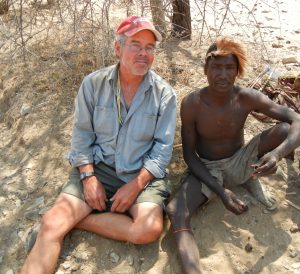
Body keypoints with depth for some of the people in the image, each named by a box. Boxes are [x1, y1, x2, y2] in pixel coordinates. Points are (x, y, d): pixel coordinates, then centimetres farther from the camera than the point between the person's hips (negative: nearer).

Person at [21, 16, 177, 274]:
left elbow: (163, 147, -4)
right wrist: (88, 177, -10)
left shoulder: (164, 94, -4)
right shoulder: (94, 83, 0)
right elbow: (82, 136, 2)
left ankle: (76, 220, -9)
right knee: (51, 223, -20)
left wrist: (136, 185, -14)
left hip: (143, 173, 0)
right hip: (98, 167, 0)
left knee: (150, 229, -26)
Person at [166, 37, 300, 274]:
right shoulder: (191, 104, -20)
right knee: (176, 213, -32)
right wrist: (221, 191, -24)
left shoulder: (248, 98, -17)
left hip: (240, 163, 2)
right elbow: (189, 155, -13)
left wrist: (277, 153, -41)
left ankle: (253, 180, 1)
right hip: (206, 169, -1)